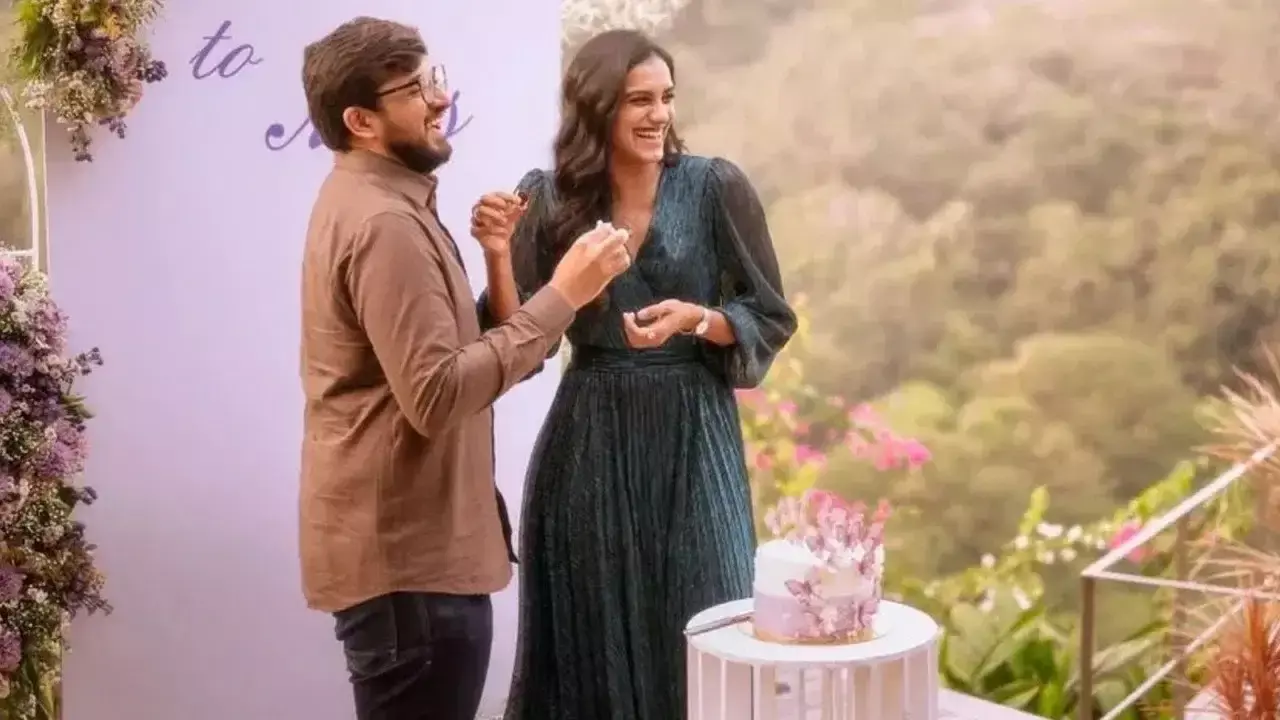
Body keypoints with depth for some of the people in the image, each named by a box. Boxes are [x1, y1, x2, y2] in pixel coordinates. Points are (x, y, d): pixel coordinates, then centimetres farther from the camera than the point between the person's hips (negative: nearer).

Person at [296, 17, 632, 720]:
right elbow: (436, 396, -28)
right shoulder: (384, 222, -19)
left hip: (406, 541, 11)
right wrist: (561, 296, -24)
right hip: (408, 558, -11)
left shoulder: (370, 201, 14)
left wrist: (497, 258, 4)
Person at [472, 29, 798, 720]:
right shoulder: (549, 198, -1)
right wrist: (500, 253, -15)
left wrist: (696, 319, -17)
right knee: (589, 634, 8)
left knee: (697, 634, 4)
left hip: (692, 436, -1)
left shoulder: (716, 187, -5)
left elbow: (772, 320, 0)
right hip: (588, 440, 1)